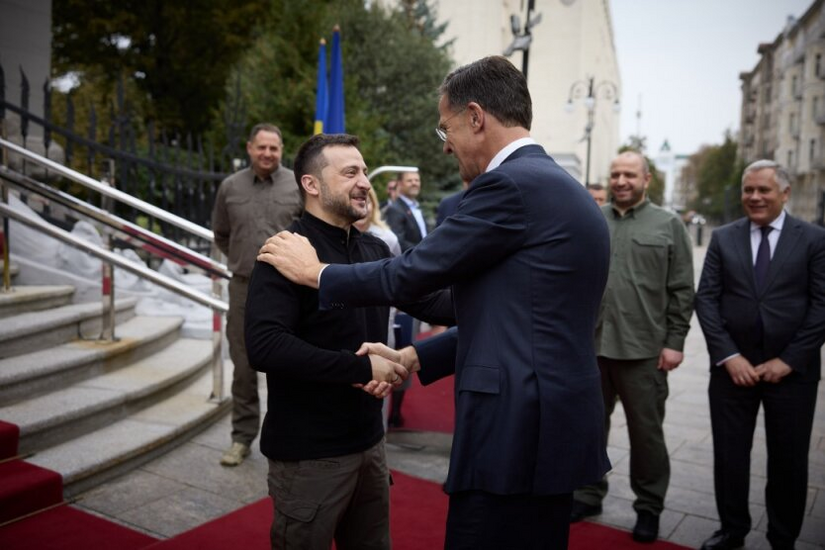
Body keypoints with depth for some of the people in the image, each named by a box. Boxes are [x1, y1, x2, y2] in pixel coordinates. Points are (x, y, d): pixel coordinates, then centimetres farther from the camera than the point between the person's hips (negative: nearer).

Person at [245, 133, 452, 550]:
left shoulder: (375, 249, 5)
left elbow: (429, 301, 7)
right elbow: (264, 346, -28)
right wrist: (361, 366, -26)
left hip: (368, 439, 7)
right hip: (309, 453, -7)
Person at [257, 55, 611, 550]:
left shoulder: (510, 184, -16)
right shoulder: (561, 188, 14)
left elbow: (411, 273, -12)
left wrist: (314, 271, 4)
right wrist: (412, 358, 14)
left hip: (516, 433, -10)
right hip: (554, 426, 10)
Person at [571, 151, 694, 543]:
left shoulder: (668, 225, 1)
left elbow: (681, 291, -1)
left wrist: (674, 342, -6)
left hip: (643, 349, -2)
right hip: (590, 344, 3)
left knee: (646, 431, 9)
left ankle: (649, 507, 26)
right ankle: (589, 494, 31)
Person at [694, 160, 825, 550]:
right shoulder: (722, 238, 5)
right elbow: (706, 299, 0)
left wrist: (788, 360, -11)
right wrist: (729, 356, -9)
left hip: (790, 369, -1)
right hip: (733, 366, 1)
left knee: (788, 460, 10)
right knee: (729, 456, 10)